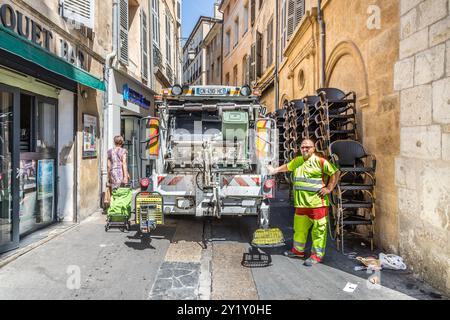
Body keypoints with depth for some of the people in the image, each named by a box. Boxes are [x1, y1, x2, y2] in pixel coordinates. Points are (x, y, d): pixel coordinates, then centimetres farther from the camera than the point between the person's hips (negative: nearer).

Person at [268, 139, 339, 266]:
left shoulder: (320, 161, -8)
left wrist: (329, 188, -11)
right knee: (299, 227, 18)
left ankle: (317, 255, 14)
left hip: (317, 203, -7)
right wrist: (275, 170, 37)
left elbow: (335, 172, -8)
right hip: (301, 203, 7)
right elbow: (287, 166, 31)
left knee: (318, 229, 2)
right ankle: (298, 250, 34)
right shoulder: (298, 161, 13)